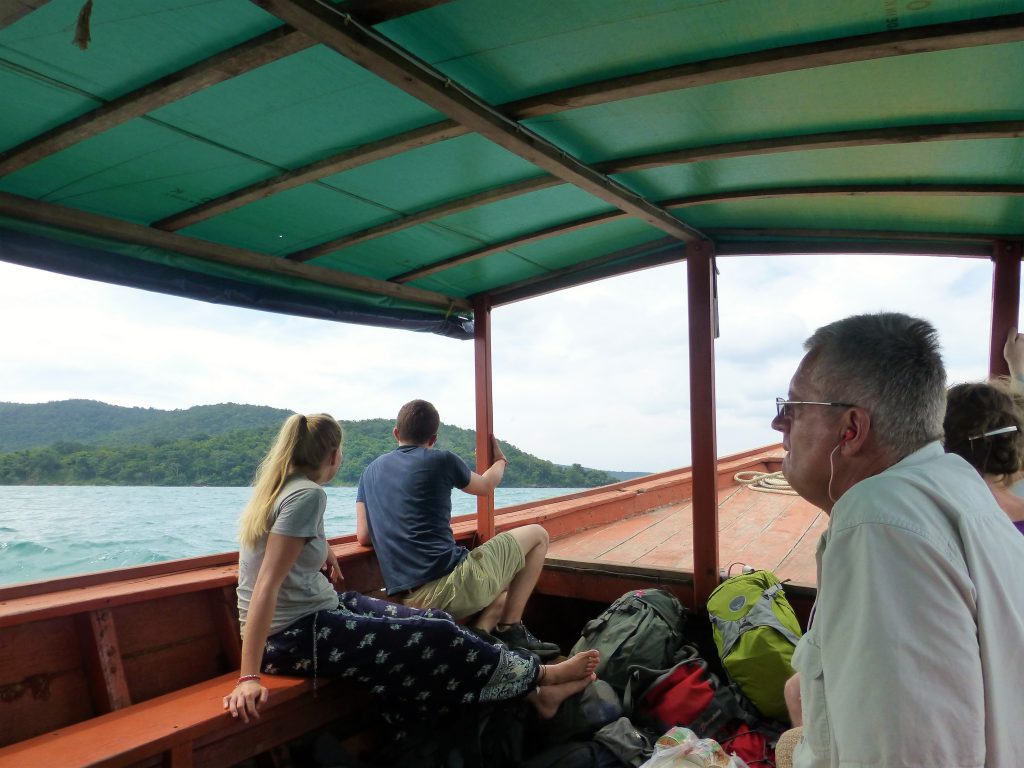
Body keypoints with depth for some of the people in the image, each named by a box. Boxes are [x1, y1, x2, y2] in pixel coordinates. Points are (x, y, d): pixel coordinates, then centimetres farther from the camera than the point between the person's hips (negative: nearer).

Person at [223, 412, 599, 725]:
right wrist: (249, 677, -29)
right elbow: (267, 586, -27)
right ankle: (537, 676, 13)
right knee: (435, 637, -7)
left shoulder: (279, 485, 5)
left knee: (434, 622, 3)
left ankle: (531, 690, 9)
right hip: (292, 636, -10)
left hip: (318, 609, 10)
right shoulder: (307, 495, -23)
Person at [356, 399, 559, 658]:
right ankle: (510, 629, 12)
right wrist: (500, 461, 39)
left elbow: (363, 537, 8)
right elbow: (485, 486, 18)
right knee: (537, 535, 14)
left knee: (502, 592, 32)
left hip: (411, 601, 7)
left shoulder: (371, 471, 13)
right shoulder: (441, 460, -1)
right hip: (454, 587, -6)